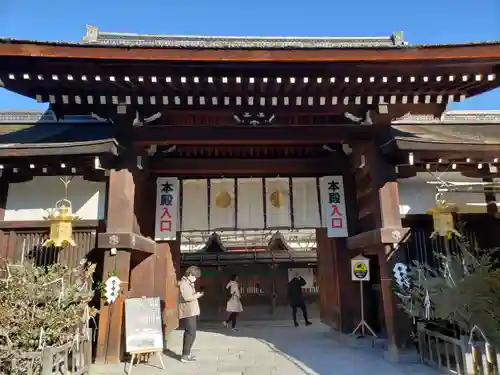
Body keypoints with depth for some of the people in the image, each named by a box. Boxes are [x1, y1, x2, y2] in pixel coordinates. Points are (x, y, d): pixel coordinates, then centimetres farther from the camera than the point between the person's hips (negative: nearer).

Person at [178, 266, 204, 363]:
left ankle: (186, 354, 24)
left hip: (192, 312, 10)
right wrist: (198, 295, -14)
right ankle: (185, 356, -3)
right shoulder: (184, 283, -15)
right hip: (188, 313, -10)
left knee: (188, 333, 15)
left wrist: (196, 294, 0)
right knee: (191, 333, -10)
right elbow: (187, 297, -24)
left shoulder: (189, 283, 16)